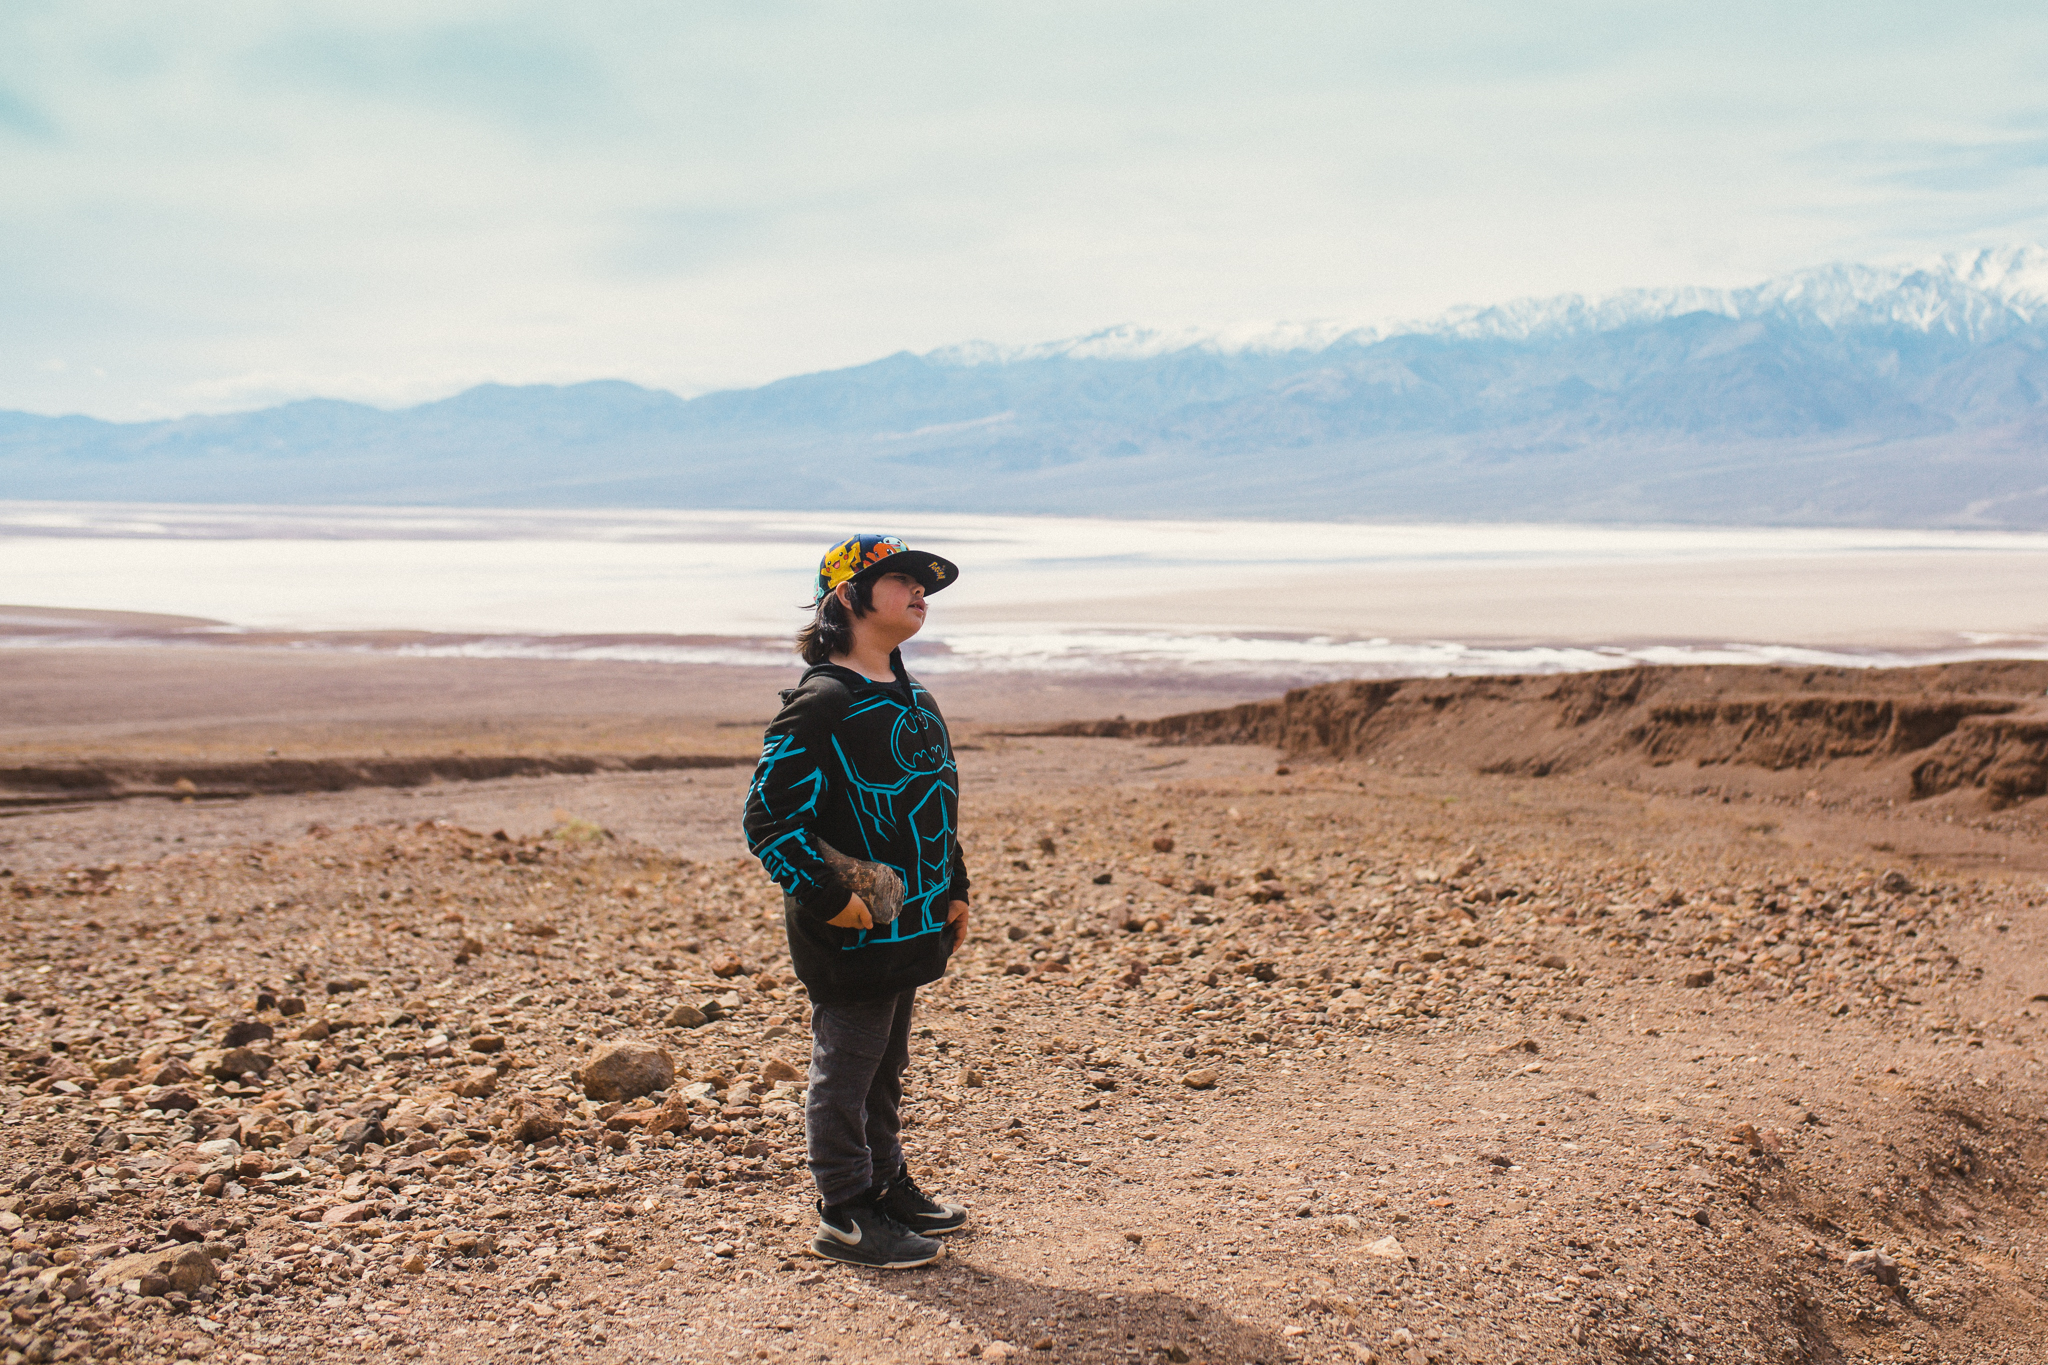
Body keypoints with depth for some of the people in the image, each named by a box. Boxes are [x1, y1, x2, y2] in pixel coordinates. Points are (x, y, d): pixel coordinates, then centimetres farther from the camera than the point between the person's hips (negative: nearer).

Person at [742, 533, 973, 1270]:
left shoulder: (911, 697, 13)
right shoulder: (821, 704, -18)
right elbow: (769, 818, -20)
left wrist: (952, 891, 21)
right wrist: (826, 896, -22)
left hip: (910, 926, 9)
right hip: (852, 934, -9)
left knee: (886, 1065, 21)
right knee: (845, 1069, 3)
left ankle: (886, 1186, 35)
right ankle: (844, 1215, 15)